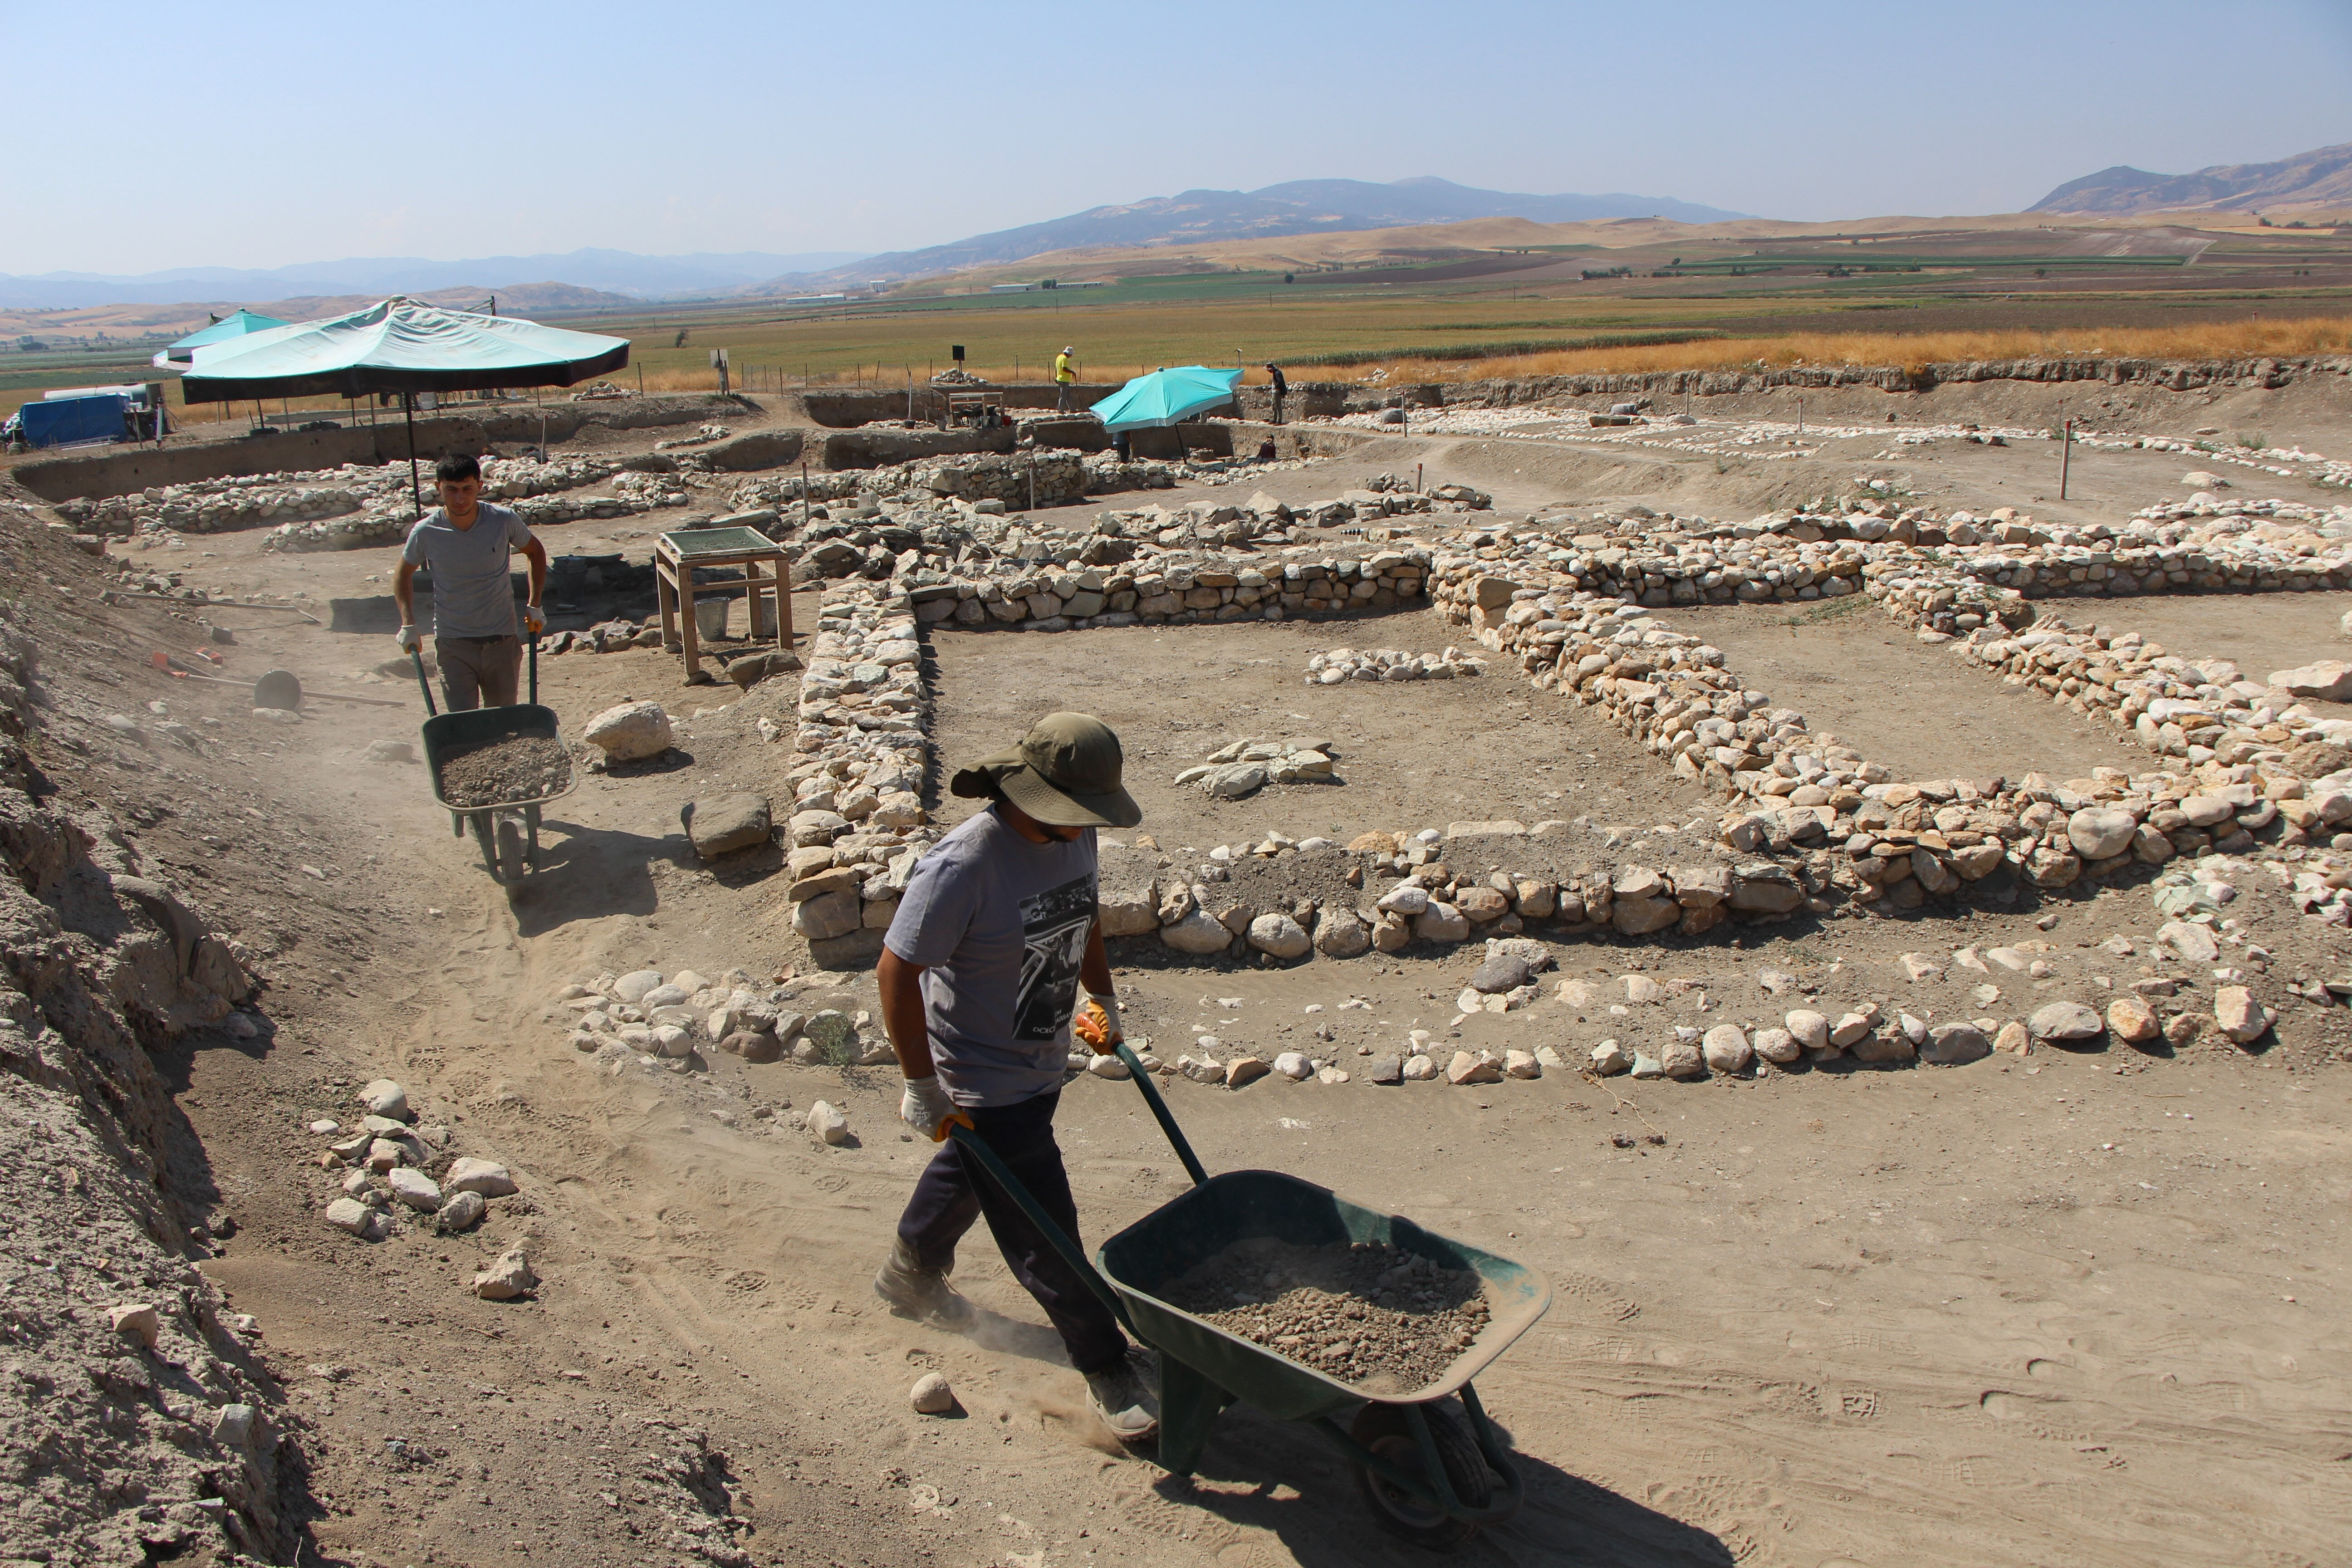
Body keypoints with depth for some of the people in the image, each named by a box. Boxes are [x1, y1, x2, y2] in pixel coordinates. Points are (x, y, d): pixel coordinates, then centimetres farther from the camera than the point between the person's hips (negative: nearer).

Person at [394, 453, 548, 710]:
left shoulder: (505, 521, -9)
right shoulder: (426, 532, -8)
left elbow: (535, 552, 12)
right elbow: (403, 574, 11)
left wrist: (534, 606, 5)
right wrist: (408, 623, 0)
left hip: (502, 641, 1)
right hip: (453, 644, -1)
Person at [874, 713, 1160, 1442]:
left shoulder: (1074, 837, -8)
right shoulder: (963, 865, -32)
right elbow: (898, 972, -26)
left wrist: (1102, 999, 19)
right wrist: (923, 1087, -21)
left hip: (1042, 1064, 8)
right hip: (984, 1086, -8)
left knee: (968, 1174, 31)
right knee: (1043, 1232, 2)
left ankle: (912, 1272, 59)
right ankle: (1109, 1368, 21)